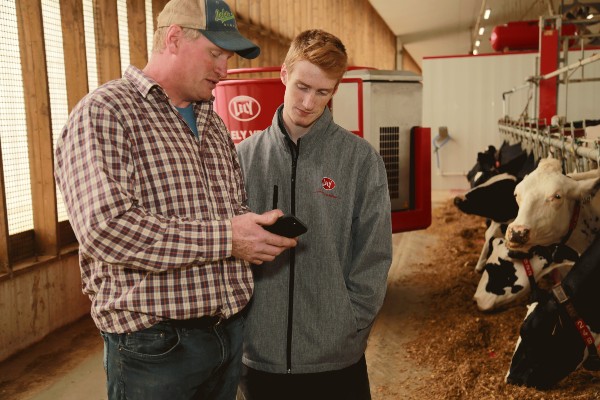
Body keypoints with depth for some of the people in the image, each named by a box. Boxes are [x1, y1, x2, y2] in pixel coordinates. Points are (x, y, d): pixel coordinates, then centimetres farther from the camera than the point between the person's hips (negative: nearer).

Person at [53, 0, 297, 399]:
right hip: (155, 342, -7)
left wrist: (257, 227, -1)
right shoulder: (102, 113, -11)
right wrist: (224, 238, -21)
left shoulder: (214, 124, 14)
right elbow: (105, 228, -23)